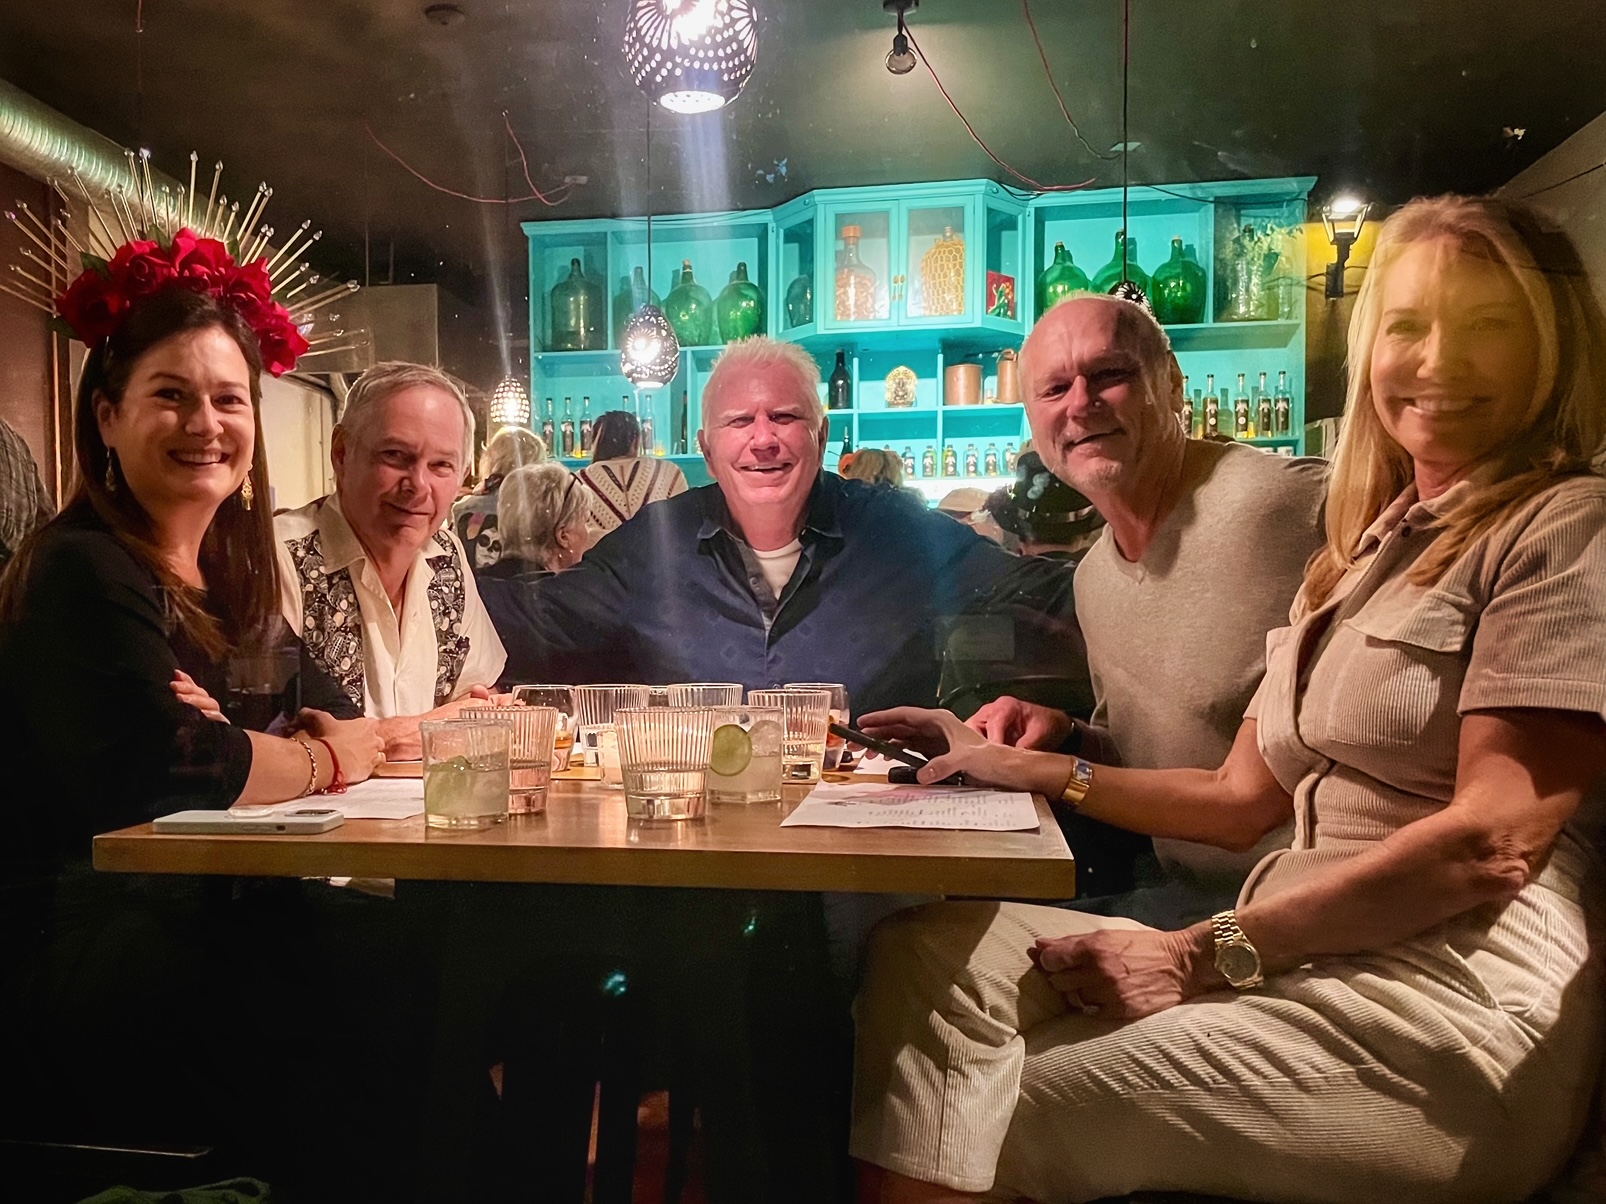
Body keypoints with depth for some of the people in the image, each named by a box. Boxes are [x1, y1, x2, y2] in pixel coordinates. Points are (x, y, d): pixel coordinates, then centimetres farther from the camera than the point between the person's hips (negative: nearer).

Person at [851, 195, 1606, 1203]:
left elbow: (1495, 838, -16)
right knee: (930, 952, -8)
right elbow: (1244, 799, 16)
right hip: (1301, 962, 7)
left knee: (999, 1116, -21)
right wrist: (1028, 769, 12)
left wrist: (1205, 953, -16)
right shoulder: (1366, 550, 18)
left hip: (1450, 1001, -7)